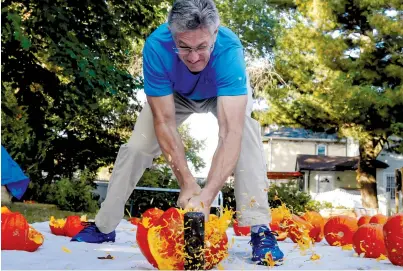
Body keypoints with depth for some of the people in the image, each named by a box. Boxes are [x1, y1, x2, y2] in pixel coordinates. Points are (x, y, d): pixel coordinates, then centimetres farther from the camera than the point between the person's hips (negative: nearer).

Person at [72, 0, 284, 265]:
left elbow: (231, 132, -49)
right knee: (136, 146, -7)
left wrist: (208, 193, -60)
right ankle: (104, 227, 11)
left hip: (225, 93, -1)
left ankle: (260, 229, -26)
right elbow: (164, 122, -35)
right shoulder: (157, 46, -39)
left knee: (247, 136, -30)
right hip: (173, 95, 2)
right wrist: (187, 183, -41)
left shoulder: (229, 50, -43)